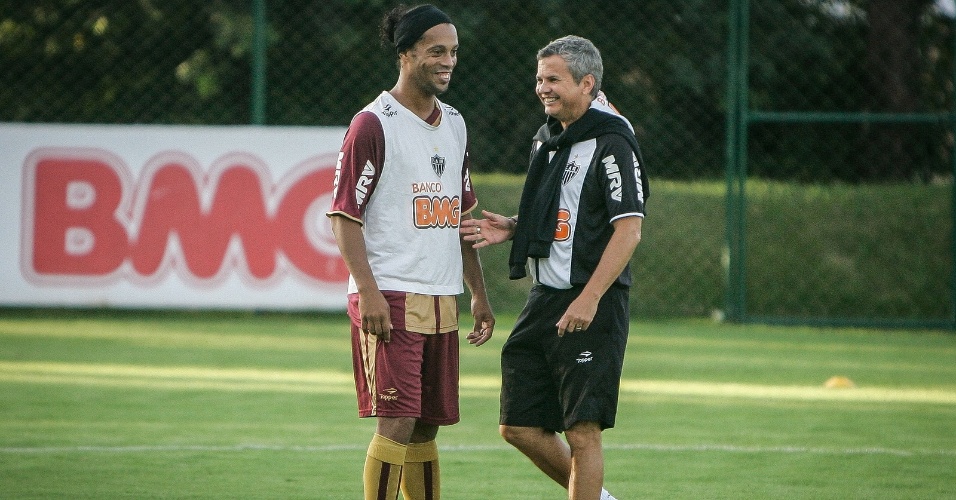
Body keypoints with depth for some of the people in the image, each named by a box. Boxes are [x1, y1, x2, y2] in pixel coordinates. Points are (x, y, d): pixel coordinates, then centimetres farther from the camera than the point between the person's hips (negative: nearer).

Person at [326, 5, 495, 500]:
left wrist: (479, 293, 21)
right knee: (396, 422, -12)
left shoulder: (454, 125, 16)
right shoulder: (373, 124, -7)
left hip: (441, 301, 7)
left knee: (427, 425, 9)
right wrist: (368, 291, -19)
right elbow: (344, 214, -10)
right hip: (389, 299, -7)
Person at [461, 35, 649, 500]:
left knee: (582, 430, -7)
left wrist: (589, 298, -24)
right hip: (543, 300, 9)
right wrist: (511, 229, 7)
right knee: (519, 427, 9)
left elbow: (628, 230, -17)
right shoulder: (546, 139, 16)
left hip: (590, 306, -9)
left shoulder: (611, 143, -11)